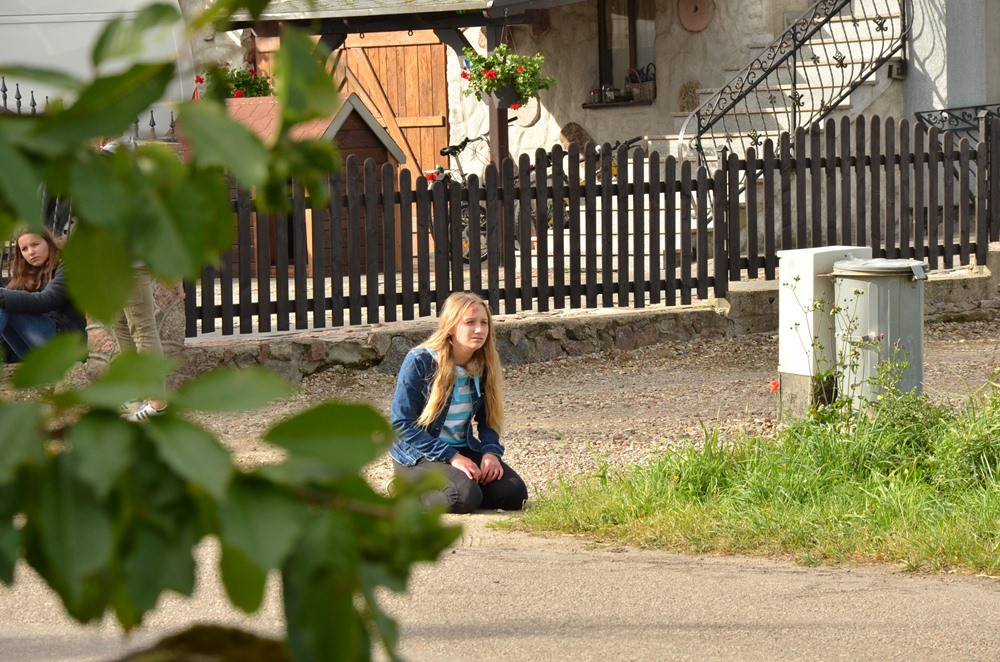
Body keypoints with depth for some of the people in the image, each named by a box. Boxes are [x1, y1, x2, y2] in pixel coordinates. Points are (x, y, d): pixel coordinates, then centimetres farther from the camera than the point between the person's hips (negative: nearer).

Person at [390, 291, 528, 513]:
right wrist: (451, 458, -22)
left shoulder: (483, 365, 2)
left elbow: (487, 419, 10)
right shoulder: (420, 362, -16)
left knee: (514, 494, -14)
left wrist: (491, 452, -12)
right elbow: (402, 424, -17)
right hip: (418, 455, -7)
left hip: (462, 450, 7)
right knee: (465, 497, -33)